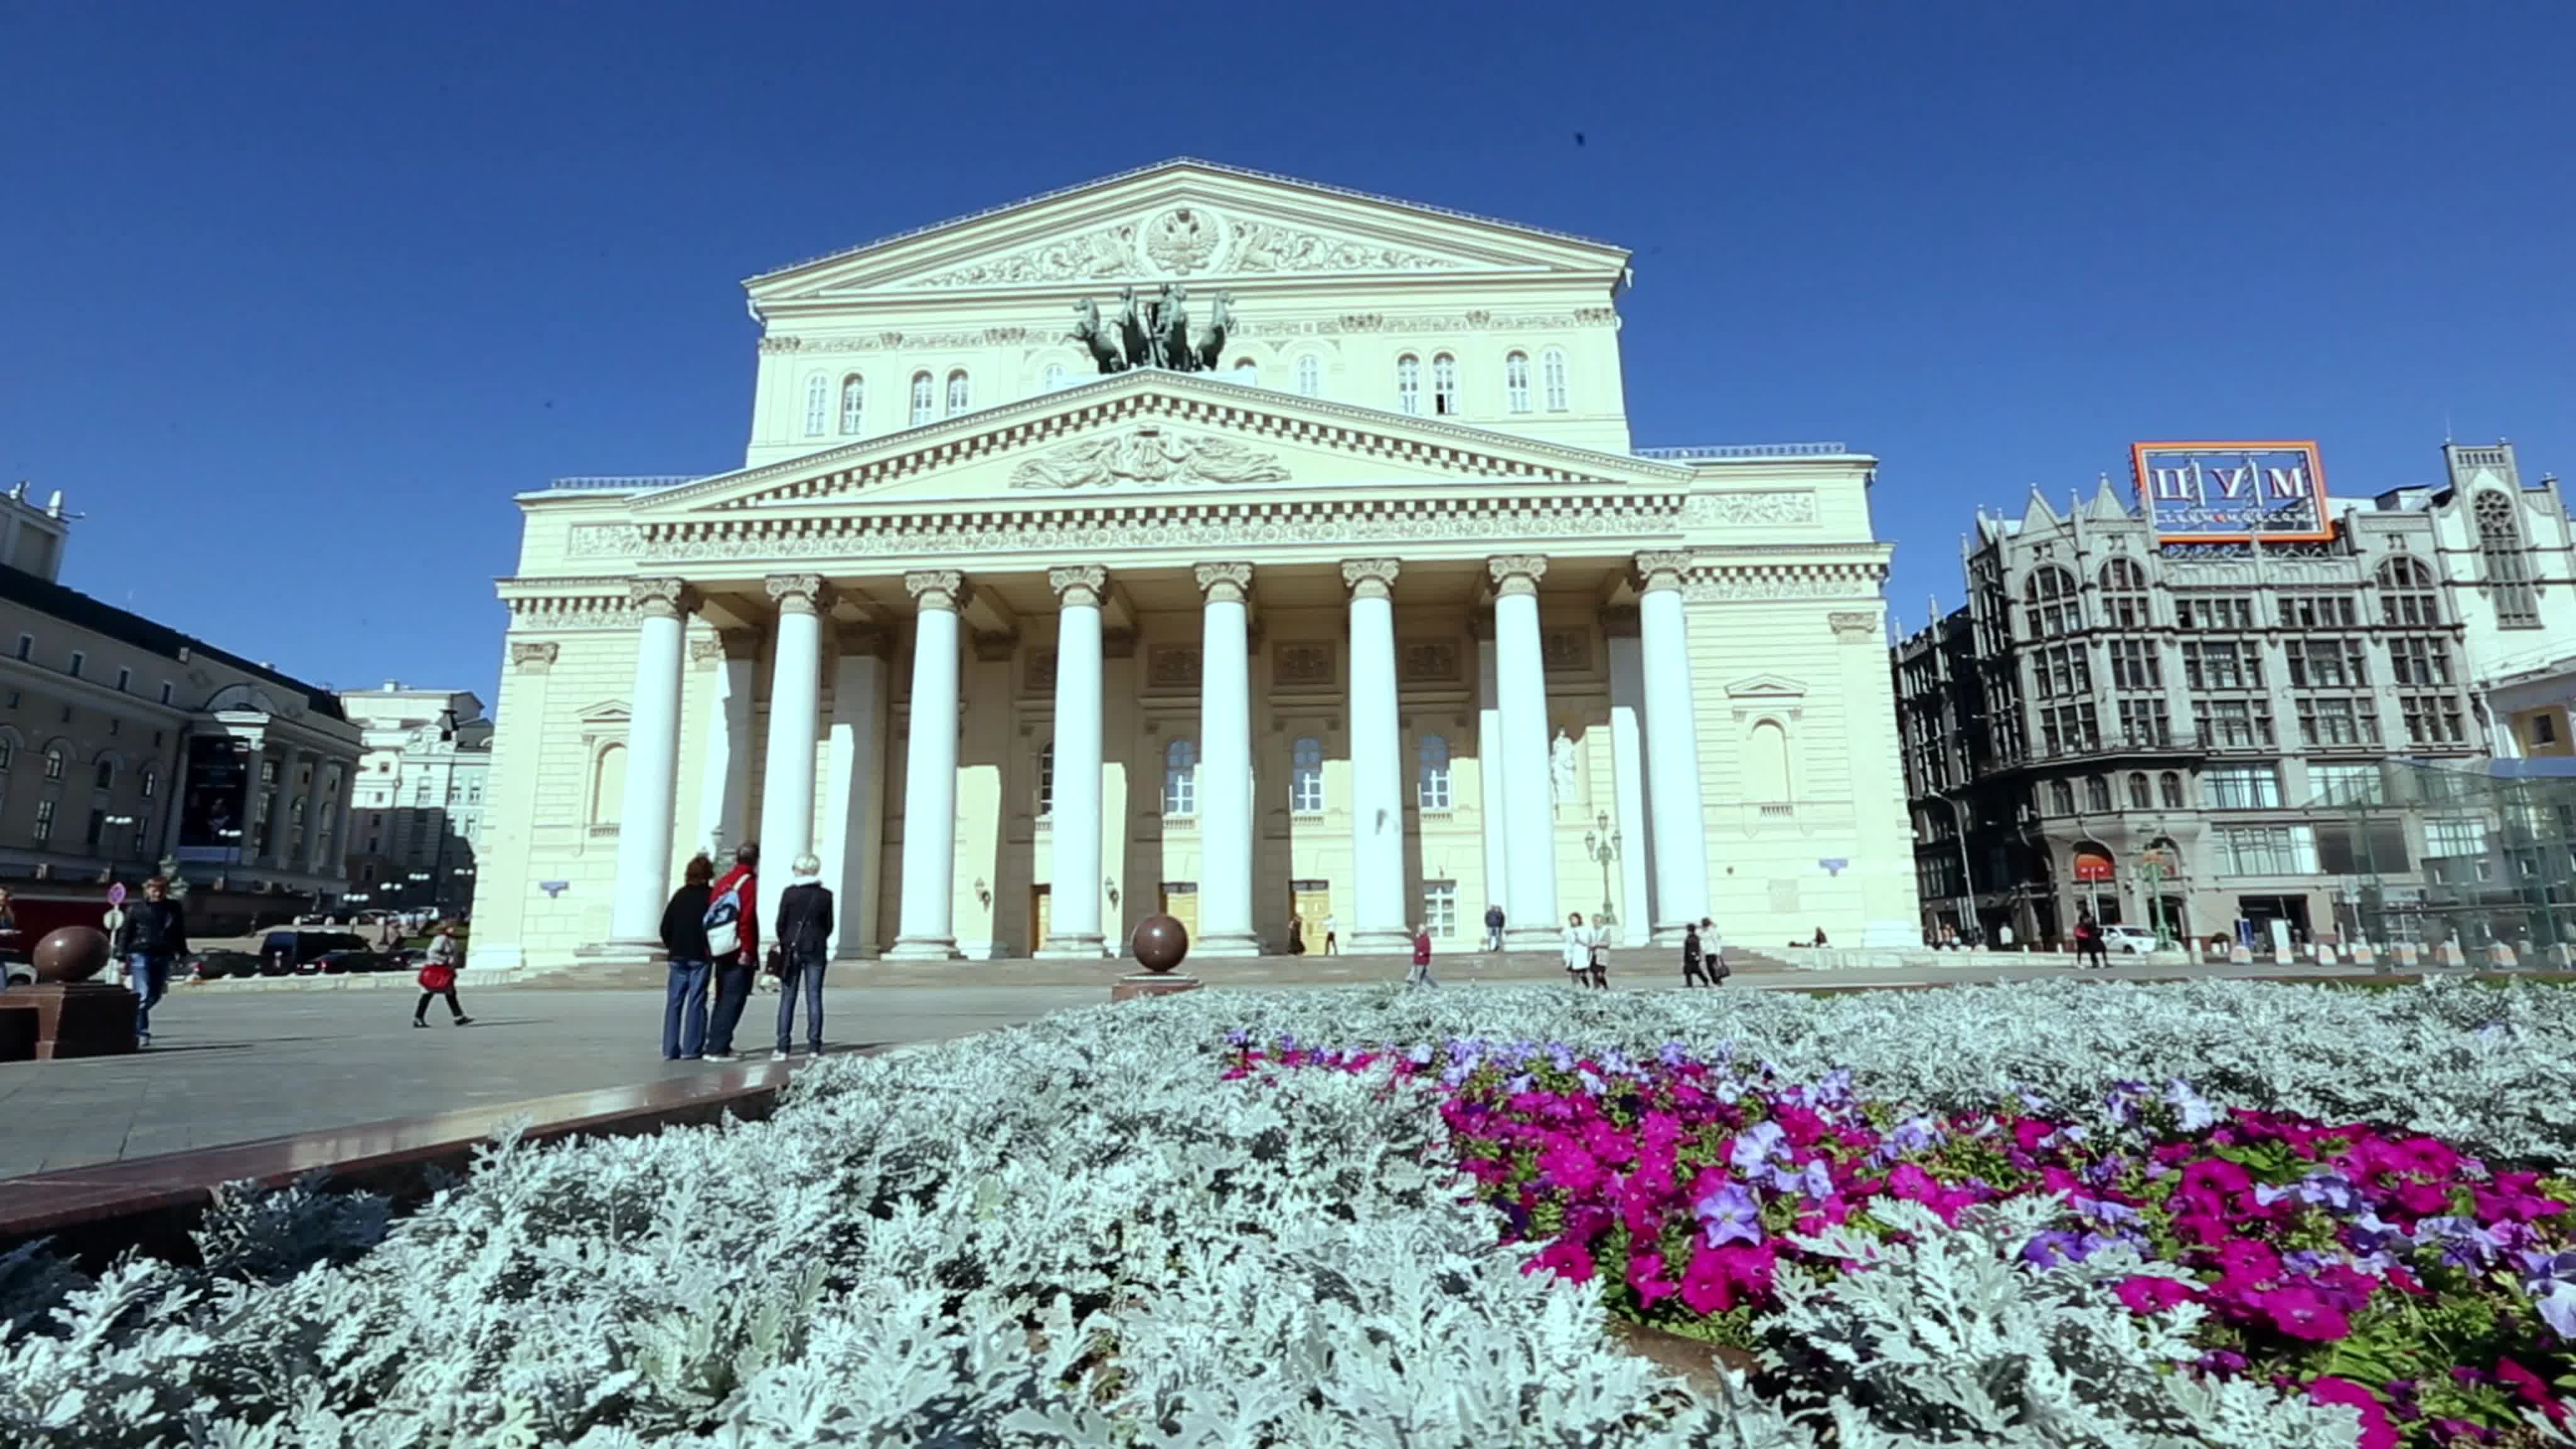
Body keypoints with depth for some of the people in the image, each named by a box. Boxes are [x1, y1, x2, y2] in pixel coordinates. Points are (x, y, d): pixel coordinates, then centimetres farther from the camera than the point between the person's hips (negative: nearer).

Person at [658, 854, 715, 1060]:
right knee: (696, 1001, 0)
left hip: (678, 955, 4)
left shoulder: (680, 895, 5)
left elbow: (666, 925, 5)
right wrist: (711, 949, 2)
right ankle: (691, 1049, 0)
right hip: (700, 956, -4)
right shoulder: (711, 895, -6)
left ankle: (670, 1049, 8)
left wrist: (670, 946, 17)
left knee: (674, 1001, 8)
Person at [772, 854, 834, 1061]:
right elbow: (829, 926, 3)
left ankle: (782, 1048, 2)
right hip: (816, 950, 1)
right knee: (814, 998, 5)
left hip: (792, 948, -1)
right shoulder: (826, 895, -1)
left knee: (787, 998, 4)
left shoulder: (790, 893, -6)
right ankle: (814, 1046, 4)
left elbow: (781, 923, -3)